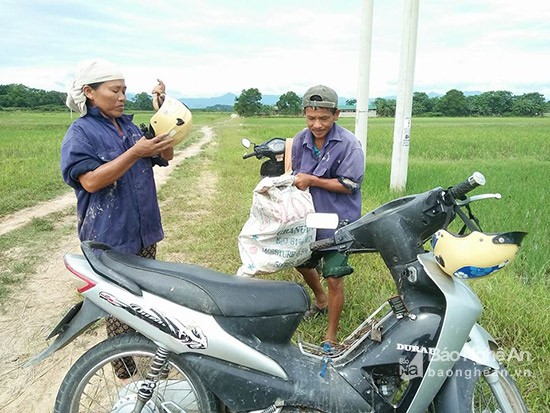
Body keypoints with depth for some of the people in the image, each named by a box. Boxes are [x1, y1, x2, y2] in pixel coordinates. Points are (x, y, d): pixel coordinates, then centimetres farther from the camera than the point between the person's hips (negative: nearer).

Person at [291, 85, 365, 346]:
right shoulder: (300, 141, -1)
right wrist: (295, 182, -10)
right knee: (302, 263, 24)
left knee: (333, 278, -3)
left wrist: (311, 180, -22)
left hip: (338, 220, -6)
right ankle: (321, 301, 53)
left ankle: (331, 337, 16)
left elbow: (348, 185, -19)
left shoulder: (349, 144, -18)